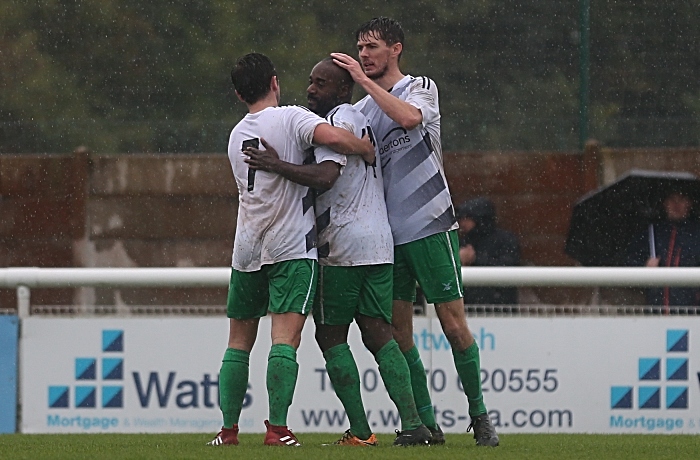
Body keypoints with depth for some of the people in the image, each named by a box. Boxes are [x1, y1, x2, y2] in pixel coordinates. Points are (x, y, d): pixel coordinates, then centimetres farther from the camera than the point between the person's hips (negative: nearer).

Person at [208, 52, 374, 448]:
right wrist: (367, 148, -7)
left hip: (247, 250, 6)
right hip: (292, 247, -6)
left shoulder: (237, 136, 15)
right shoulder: (291, 118, -5)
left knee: (239, 343, 12)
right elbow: (333, 137, -23)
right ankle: (278, 427, -18)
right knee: (285, 337, -10)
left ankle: (229, 428, 11)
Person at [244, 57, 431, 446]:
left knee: (331, 335, 1)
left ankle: (360, 430, -5)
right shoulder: (362, 121, 20)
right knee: (378, 334, 6)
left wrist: (277, 166, -21)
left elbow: (325, 178, -23)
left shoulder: (337, 122, -9)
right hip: (381, 242, 8)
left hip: (343, 246, -8)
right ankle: (412, 422, -6)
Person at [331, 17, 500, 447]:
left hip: (430, 225, -5)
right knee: (398, 332, 0)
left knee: (454, 325, -5)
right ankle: (426, 423, 4)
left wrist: (364, 80, -19)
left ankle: (479, 414, 7)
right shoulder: (361, 109, 14)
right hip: (388, 231, 5)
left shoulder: (422, 87, -1)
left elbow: (408, 117, -24)